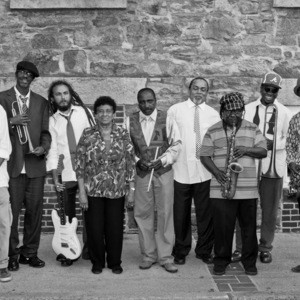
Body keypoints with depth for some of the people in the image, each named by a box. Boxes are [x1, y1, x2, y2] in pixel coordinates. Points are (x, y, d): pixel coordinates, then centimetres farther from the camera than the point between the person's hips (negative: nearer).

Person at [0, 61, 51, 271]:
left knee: (35, 211, 5)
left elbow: (46, 132, 12)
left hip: (35, 165, 3)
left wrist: (44, 147, -7)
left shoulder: (42, 102, 14)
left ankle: (30, 252, 18)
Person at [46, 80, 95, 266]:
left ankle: (88, 248, 22)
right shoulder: (52, 120, 6)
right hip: (65, 174, 1)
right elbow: (52, 150, 2)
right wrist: (55, 177, -7)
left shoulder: (84, 112, 3)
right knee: (67, 215, 6)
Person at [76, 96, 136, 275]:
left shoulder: (123, 134, 1)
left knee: (115, 227, 6)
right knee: (94, 228, 7)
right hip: (93, 191, 0)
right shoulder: (87, 135, -1)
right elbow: (80, 165, -1)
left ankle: (115, 262, 25)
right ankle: (97, 262, 26)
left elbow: (130, 163, 3)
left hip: (117, 191, 0)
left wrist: (131, 189, 0)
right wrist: (82, 192, -5)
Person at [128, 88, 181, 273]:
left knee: (165, 213, 1)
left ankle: (165, 257, 13)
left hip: (164, 171, -1)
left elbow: (176, 145, -2)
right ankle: (148, 255, 20)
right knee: (143, 214, 5)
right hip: (141, 172, 2)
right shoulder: (130, 122, 2)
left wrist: (162, 160, -14)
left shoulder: (167, 120, -2)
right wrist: (137, 161, -9)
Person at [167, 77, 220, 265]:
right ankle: (181, 251, 24)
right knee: (181, 214, 8)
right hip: (181, 171, -1)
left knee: (206, 213, 8)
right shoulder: (175, 110, 2)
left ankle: (204, 251, 25)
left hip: (205, 171, 2)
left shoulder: (214, 114, 8)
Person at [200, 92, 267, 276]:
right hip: (221, 189, -1)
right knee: (222, 226, 2)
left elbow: (263, 151, 6)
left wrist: (247, 150, -13)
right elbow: (205, 156, 3)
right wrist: (216, 171, -13)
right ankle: (221, 261, 17)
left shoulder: (253, 129, 8)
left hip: (248, 188, 1)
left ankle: (250, 261, 21)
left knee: (249, 226, 7)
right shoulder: (213, 132, 4)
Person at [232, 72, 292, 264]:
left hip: (274, 167, 0)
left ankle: (266, 248, 22)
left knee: (270, 210, 8)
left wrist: (273, 144, -14)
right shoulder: (248, 109, 6)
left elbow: (288, 140, 4)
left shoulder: (284, 113, 4)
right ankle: (242, 247, 15)